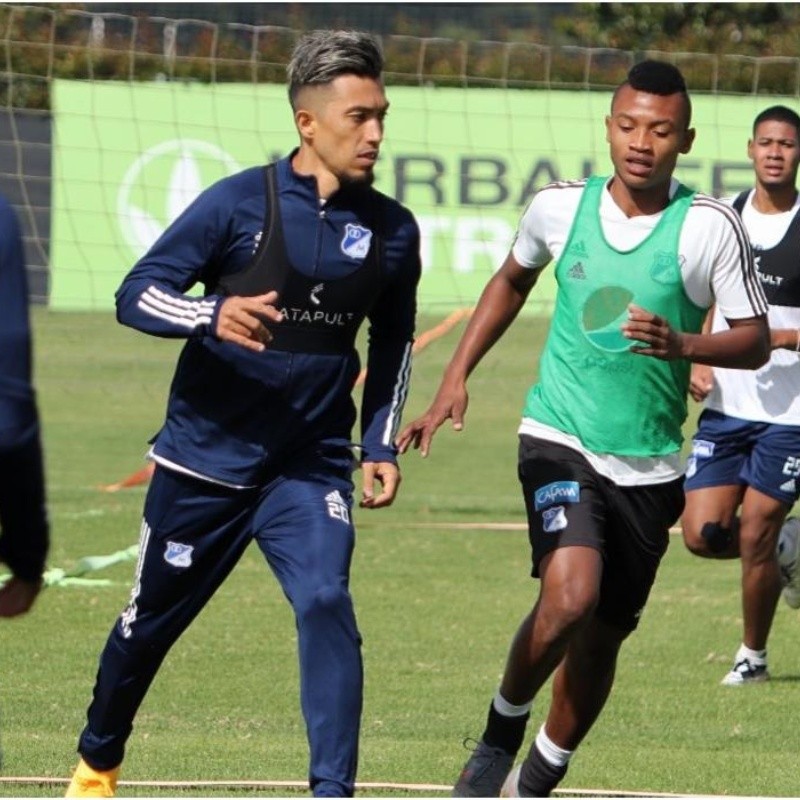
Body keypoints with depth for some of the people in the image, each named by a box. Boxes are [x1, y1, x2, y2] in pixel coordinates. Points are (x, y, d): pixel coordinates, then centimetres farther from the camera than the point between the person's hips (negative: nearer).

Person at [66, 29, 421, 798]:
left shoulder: (391, 230, -2)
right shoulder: (239, 202, -12)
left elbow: (393, 345, 15)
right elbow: (136, 293, -12)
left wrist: (381, 446, 6)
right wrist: (213, 314, -32)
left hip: (310, 467, 1)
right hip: (204, 459, -1)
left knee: (326, 604, -22)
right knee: (151, 620, 13)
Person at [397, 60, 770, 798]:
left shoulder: (710, 228, -8)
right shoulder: (560, 207, -1)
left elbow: (755, 342, -5)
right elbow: (512, 280, 19)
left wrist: (680, 345, -24)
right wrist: (456, 377, 13)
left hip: (648, 465, 1)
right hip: (560, 439, -1)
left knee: (603, 635, 10)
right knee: (570, 595, -25)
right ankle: (501, 732, 1)